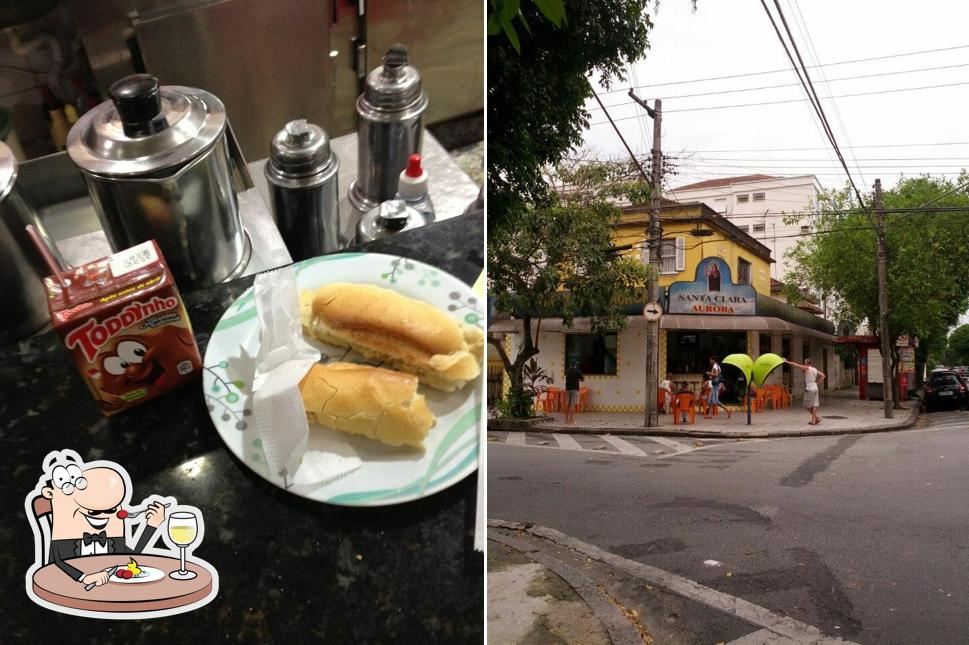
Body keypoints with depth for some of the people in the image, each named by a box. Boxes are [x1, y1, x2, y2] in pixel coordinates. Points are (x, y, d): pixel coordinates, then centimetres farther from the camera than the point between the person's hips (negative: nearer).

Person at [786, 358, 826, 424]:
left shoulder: (807, 368, -10)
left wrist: (787, 362, -2)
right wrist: (817, 382, 13)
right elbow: (823, 375, 18)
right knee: (814, 405, 6)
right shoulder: (815, 369, 11)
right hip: (815, 388, 8)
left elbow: (796, 365, -10)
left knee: (808, 405, 2)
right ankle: (813, 420, 7)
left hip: (809, 389, -7)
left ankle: (817, 417, -1)